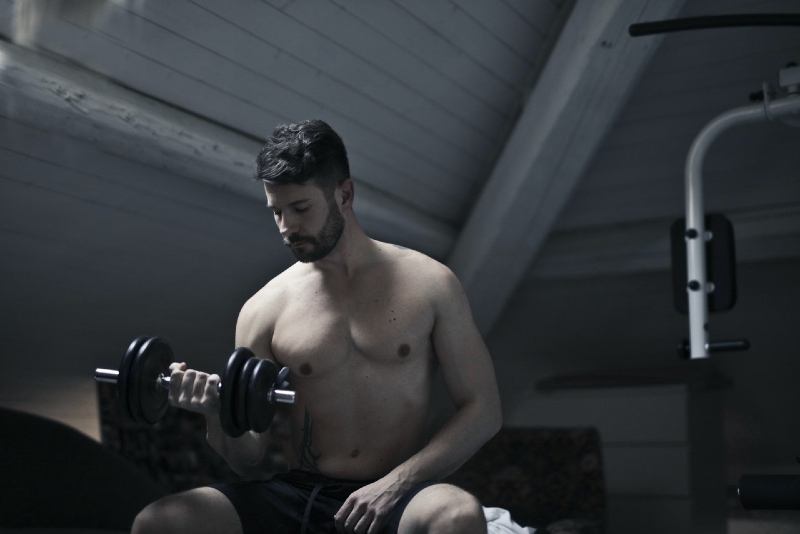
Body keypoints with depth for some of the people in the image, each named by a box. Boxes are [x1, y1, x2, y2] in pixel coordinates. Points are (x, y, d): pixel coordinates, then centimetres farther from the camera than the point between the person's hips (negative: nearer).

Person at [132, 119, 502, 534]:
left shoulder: (428, 285, 3)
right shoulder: (264, 310, 7)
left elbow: (483, 410, 1)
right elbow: (247, 460, 9)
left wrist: (395, 483, -12)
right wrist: (218, 416, -15)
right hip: (298, 495, 2)